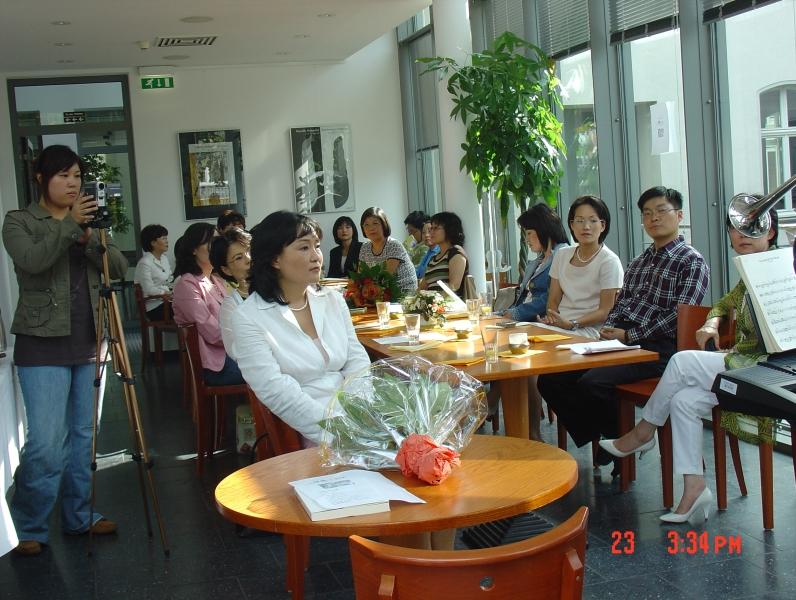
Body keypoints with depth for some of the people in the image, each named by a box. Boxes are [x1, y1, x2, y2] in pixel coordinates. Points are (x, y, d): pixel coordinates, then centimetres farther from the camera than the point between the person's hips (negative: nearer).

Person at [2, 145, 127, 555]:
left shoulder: (86, 221, 13)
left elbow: (119, 268, 1)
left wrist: (91, 238, -14)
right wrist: (69, 224, -25)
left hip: (89, 344, 5)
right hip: (43, 345, -5)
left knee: (84, 436, 10)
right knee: (46, 443, -9)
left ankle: (79, 517, 22)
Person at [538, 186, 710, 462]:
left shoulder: (692, 262, -1)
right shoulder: (639, 262, 23)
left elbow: (679, 317, -12)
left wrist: (629, 336, -13)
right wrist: (608, 331, 0)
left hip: (657, 349, -7)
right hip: (619, 342, 8)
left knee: (591, 383, -31)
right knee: (551, 379, -9)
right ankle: (597, 439, 4)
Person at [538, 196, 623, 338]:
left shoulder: (610, 261, -4)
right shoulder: (562, 255, 13)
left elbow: (605, 311, -9)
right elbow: (553, 300, 14)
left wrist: (571, 324, -22)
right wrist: (551, 319, -9)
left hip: (590, 328, -5)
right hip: (559, 325, 5)